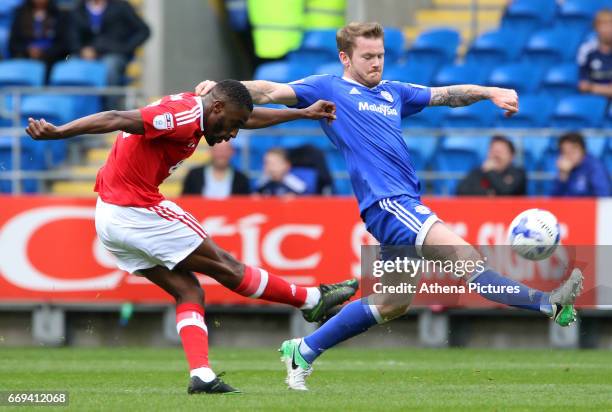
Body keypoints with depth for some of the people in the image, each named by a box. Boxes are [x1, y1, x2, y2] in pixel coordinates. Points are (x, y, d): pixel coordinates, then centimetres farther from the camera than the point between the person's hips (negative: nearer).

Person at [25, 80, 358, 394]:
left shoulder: (189, 109, 14)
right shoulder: (183, 117, -17)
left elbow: (250, 116, 27)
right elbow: (117, 119, -26)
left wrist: (303, 113, 31)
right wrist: (57, 133, -34)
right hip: (138, 211, -10)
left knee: (189, 291, 8)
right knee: (225, 266, 4)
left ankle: (201, 376, -5)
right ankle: (312, 300, 16)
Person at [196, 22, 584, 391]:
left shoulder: (393, 92, 23)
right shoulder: (328, 89, 4)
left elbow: (445, 95, 25)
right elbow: (271, 92, -4)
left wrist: (489, 92, 10)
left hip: (405, 201, 9)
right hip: (385, 200, -9)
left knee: (395, 302, 14)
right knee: (465, 255, -21)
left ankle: (303, 351, 23)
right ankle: (549, 303, -32)